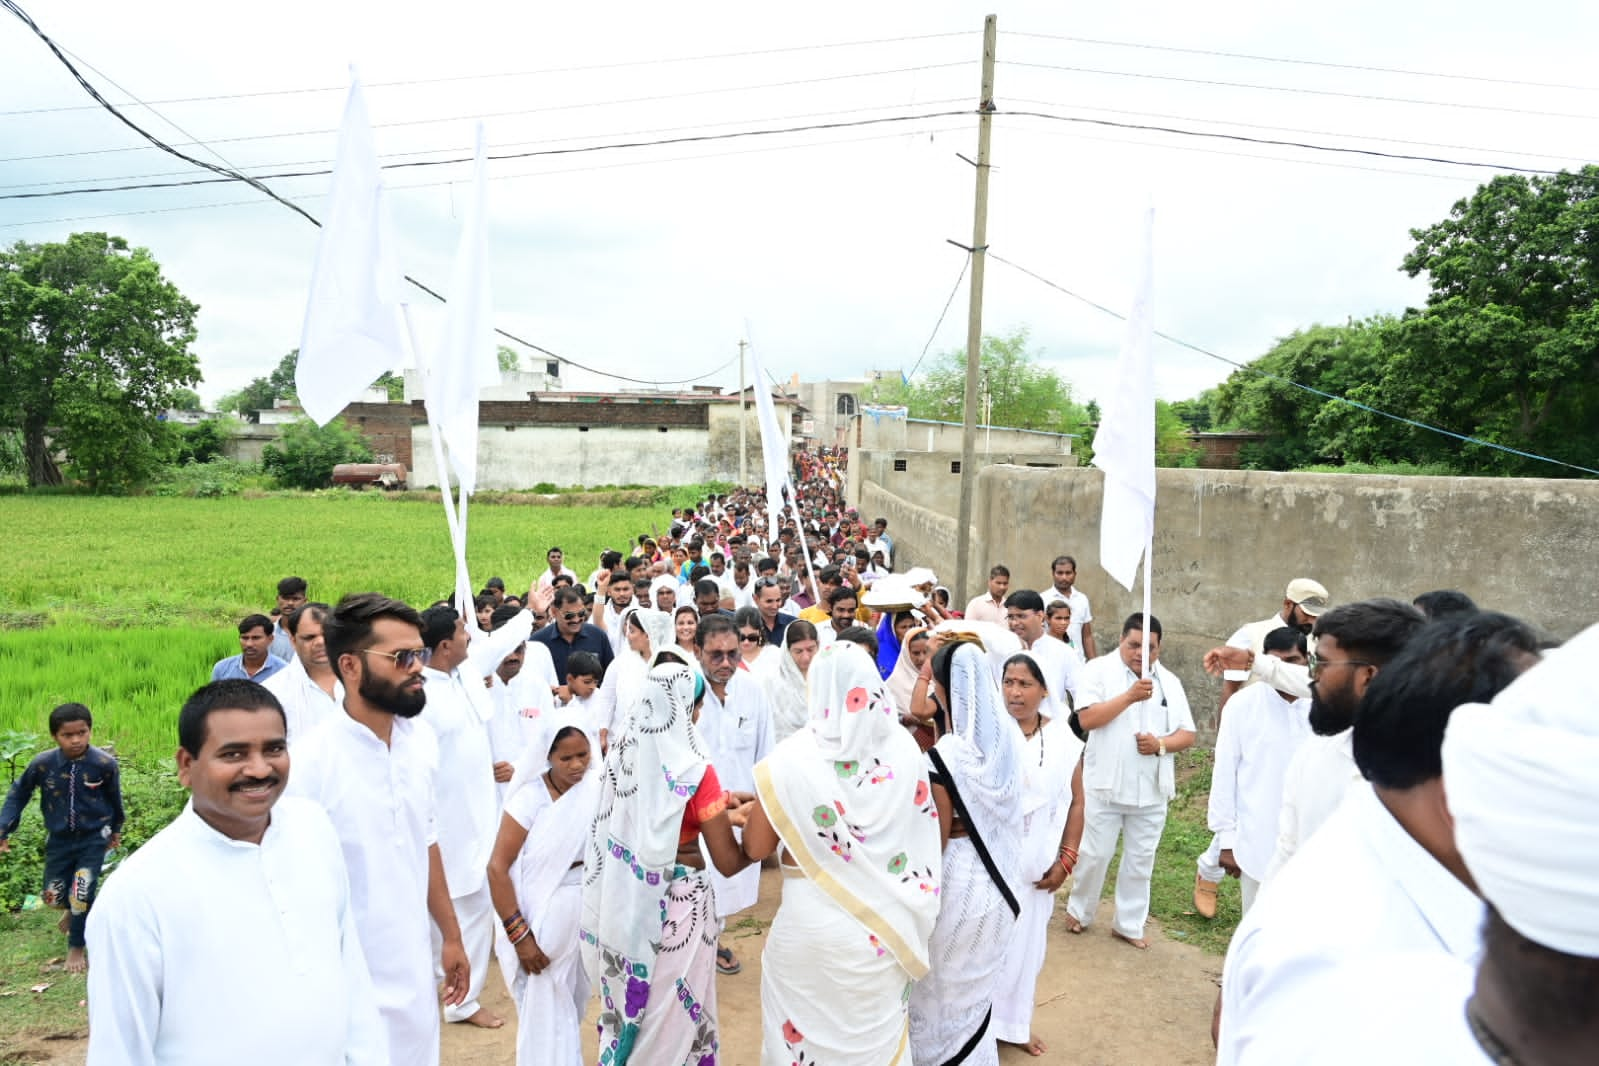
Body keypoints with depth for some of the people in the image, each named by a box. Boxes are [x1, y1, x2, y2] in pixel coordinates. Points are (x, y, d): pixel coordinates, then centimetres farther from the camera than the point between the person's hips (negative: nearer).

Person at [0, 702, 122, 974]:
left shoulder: (105, 763, -21)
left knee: (81, 894, -6)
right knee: (53, 896, 12)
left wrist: (115, 830, 11)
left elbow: (114, 798, -3)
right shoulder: (42, 764, -18)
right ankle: (74, 908, 50)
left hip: (94, 838, -2)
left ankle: (76, 947, 20)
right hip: (59, 839, 3)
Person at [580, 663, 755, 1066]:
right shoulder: (693, 769, -21)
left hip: (622, 899, 6)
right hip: (674, 901, -6)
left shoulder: (624, 751, -4)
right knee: (670, 1006, 14)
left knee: (629, 995, 23)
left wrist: (715, 806, 15)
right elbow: (729, 863, -16)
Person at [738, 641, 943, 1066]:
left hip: (813, 925, -3)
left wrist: (756, 808, 9)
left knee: (808, 1030, 21)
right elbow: (922, 830, 6)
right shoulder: (905, 750, -9)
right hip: (887, 923, 3)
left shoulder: (790, 760, -18)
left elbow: (755, 848, -9)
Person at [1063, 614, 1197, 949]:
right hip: (1106, 785, -3)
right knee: (1095, 855, 7)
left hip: (1152, 789, 4)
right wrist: (1130, 696, -24)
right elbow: (1087, 719, -17)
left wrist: (1160, 744, -14)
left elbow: (1187, 735, 6)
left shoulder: (1169, 682, 6)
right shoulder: (1099, 670, -6)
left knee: (1140, 861, 12)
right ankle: (1079, 912, 28)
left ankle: (1129, 924, 26)